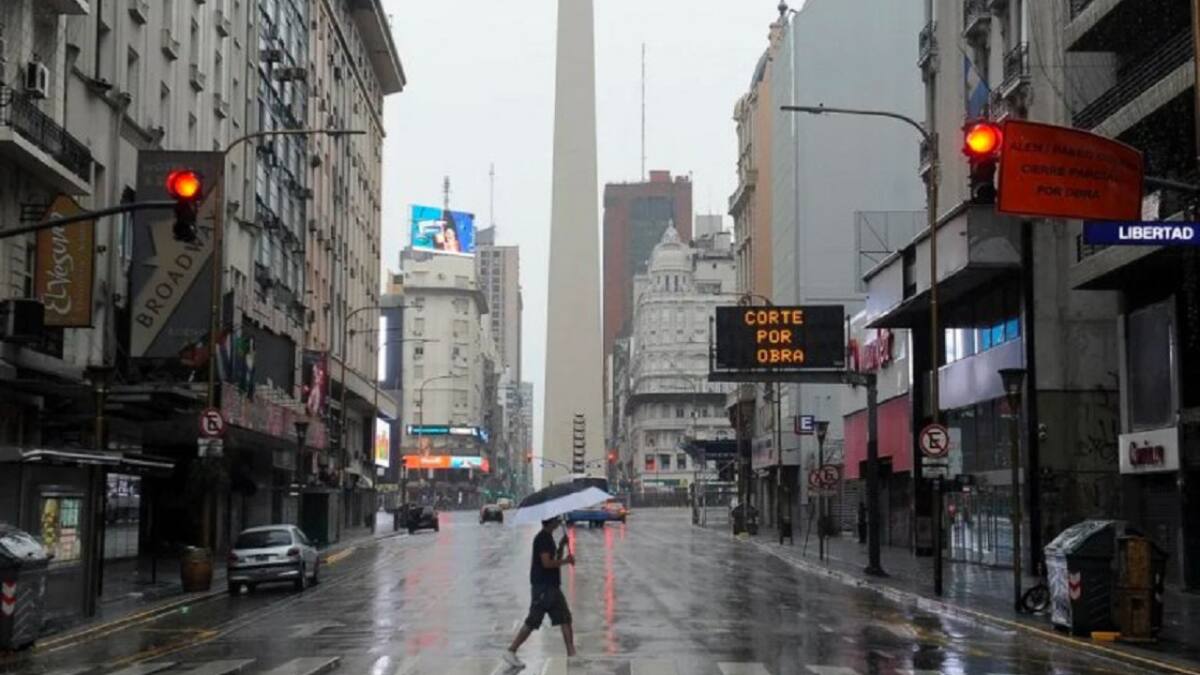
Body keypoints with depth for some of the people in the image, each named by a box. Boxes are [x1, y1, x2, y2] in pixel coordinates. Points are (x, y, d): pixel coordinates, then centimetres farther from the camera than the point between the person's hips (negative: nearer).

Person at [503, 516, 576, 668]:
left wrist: (561, 546, 8)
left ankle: (571, 653, 12)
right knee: (532, 622, -8)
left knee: (566, 619, 9)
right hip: (543, 587, -10)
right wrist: (566, 560, -12)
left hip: (552, 586, 10)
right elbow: (547, 563, -22)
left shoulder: (548, 538, 16)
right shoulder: (542, 538, -14)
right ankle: (511, 652, -2)